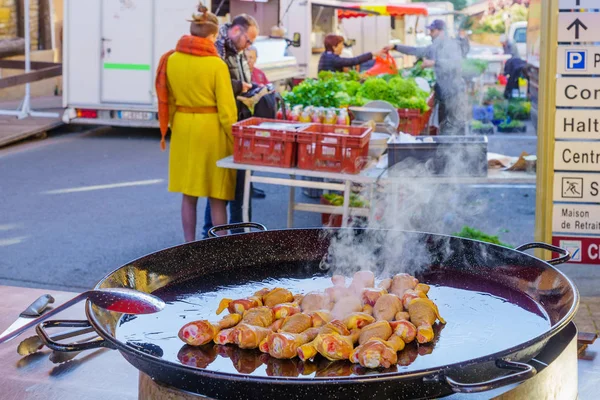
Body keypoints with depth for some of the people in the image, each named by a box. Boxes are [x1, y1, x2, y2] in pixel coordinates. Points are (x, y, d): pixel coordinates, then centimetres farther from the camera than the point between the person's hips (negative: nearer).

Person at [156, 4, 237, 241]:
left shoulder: (171, 60, 0)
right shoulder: (217, 65, -14)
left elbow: (168, 102, 7)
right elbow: (226, 108, -12)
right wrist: (235, 140, -3)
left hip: (183, 129, 4)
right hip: (211, 130, -4)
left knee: (189, 195, 12)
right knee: (216, 198, 5)